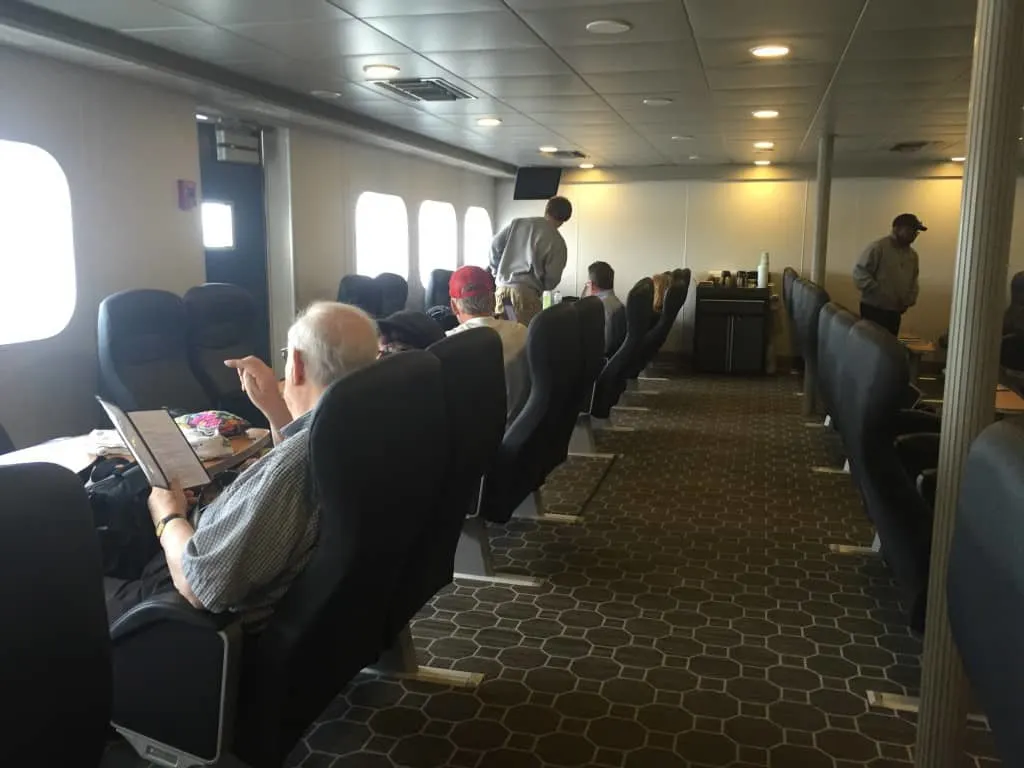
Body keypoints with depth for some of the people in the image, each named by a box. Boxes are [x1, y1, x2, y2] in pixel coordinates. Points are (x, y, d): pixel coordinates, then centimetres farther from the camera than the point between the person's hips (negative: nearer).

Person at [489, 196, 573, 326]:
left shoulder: (518, 223, 10)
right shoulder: (557, 242, -3)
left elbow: (495, 244, 10)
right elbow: (552, 278, -4)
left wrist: (497, 271, 22)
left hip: (502, 288, 5)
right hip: (526, 292, -5)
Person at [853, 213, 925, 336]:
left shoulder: (912, 255, 13)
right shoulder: (878, 247, -11)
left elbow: (913, 281, 22)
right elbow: (859, 273, -16)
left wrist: (909, 300, 4)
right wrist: (878, 292, -21)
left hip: (895, 311, 7)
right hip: (873, 309, -7)